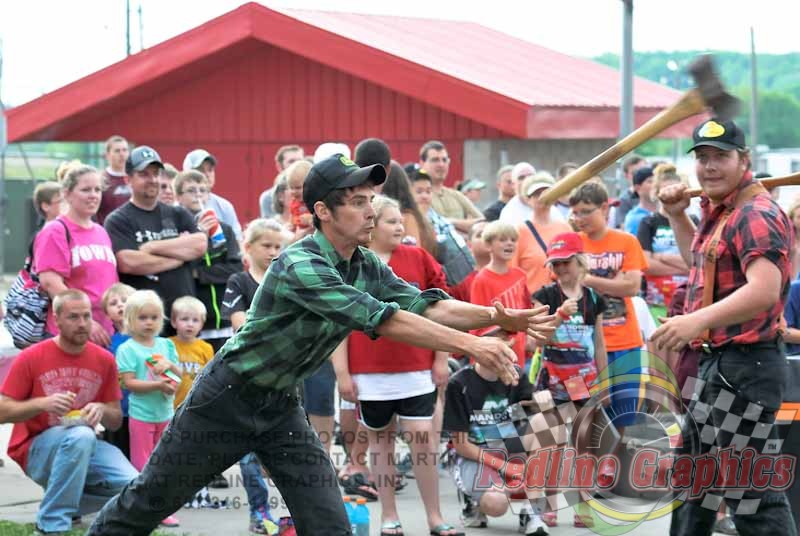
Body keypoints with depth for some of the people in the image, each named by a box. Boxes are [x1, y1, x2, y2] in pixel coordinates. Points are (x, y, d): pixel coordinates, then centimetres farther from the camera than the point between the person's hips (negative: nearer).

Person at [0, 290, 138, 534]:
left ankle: (71, 502, 9)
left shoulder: (104, 360, 2)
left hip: (85, 448, 4)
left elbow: (116, 421, 8)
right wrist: (42, 403, -24)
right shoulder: (31, 357, -9)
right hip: (35, 448, -4)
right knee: (81, 435, -37)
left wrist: (102, 410, -15)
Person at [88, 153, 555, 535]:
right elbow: (381, 320, -36)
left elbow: (427, 306, -13)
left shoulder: (367, 268, -2)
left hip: (283, 406, 7)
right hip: (228, 399, -7)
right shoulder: (301, 266, -28)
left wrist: (501, 317, -28)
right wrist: (470, 345, -40)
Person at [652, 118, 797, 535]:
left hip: (744, 367, -11)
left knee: (750, 491, -12)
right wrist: (677, 217, 19)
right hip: (717, 363, 11)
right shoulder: (720, 213, 15)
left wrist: (698, 321, -43)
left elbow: (764, 290, -32)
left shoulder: (756, 215, -16)